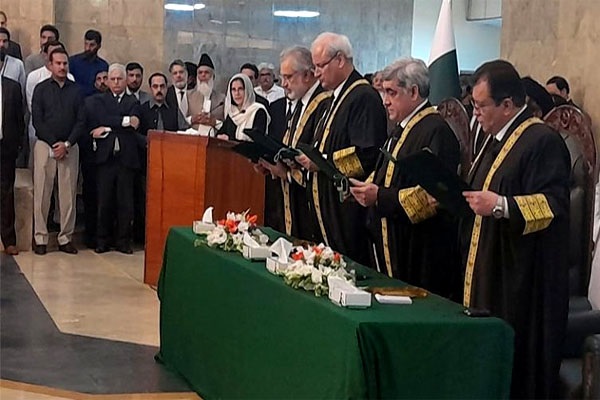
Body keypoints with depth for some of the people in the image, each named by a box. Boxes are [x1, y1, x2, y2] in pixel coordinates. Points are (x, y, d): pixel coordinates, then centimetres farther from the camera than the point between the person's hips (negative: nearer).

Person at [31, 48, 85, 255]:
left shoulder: (76, 90, 8)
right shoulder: (41, 89, 4)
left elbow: (81, 121, 3)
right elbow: (37, 120, -2)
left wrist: (67, 144, -8)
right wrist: (54, 143, -9)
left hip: (69, 147, 1)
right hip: (45, 145, -1)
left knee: (69, 194, 1)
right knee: (42, 193, -1)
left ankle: (66, 238, 7)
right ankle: (40, 239, 4)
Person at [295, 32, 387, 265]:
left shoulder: (364, 98, -14)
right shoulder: (336, 97, 17)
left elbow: (367, 155, -23)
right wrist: (309, 159, 7)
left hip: (349, 209, -10)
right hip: (327, 203, 10)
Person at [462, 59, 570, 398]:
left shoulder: (543, 141, -15)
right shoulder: (498, 139, 16)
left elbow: (553, 204, -22)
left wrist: (501, 205, -30)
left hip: (524, 278, -10)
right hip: (489, 271, 10)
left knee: (517, 364, -3)